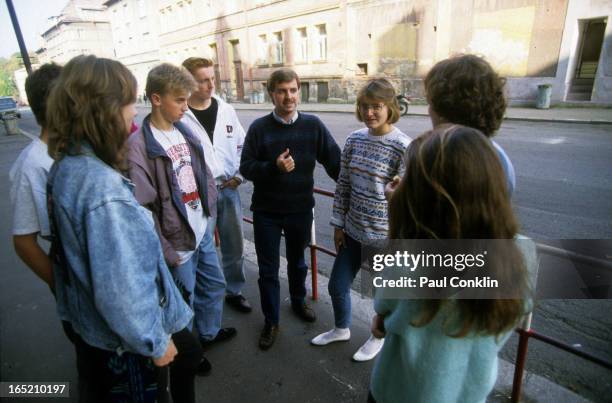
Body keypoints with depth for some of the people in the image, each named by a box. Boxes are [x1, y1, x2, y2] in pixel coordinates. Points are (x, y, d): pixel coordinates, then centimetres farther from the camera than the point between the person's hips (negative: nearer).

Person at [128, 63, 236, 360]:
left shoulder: (185, 132, 4)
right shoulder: (139, 145, -18)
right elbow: (143, 205, -20)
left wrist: (209, 215, 9)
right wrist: (165, 251, -16)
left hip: (203, 230, 7)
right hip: (177, 240, -7)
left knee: (214, 284, 22)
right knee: (183, 298, 12)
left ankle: (208, 331, 48)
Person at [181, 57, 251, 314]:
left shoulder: (226, 110, 5)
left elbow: (242, 146, 11)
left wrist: (239, 176, 1)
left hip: (229, 190, 5)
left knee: (234, 246, 15)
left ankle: (234, 291, 36)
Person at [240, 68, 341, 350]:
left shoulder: (313, 125, -5)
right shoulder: (259, 128, -8)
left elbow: (334, 161, -3)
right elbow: (246, 167, -8)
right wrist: (273, 166, -25)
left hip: (301, 209, 1)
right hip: (266, 211, -1)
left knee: (297, 261, 21)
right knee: (268, 269, 9)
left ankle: (298, 302, 48)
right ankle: (271, 322, 29)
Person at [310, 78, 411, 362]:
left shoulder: (403, 147, -17)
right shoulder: (354, 139, 0)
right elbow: (343, 184, 5)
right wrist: (339, 224, 6)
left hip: (386, 237, -5)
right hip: (353, 231, 6)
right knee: (337, 286, 18)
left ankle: (379, 337, 47)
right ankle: (341, 329, 49)